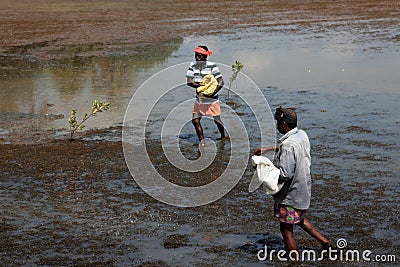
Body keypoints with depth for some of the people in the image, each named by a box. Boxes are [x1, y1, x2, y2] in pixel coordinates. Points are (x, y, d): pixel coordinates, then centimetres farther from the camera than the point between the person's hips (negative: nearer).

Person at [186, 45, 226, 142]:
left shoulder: (212, 66, -14)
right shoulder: (193, 65, -1)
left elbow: (221, 82, -16)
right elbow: (189, 81, -4)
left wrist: (213, 93, -31)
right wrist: (200, 85, -22)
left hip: (212, 100, -4)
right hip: (199, 100, 4)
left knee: (217, 120, 8)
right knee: (195, 120, -4)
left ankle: (223, 135, 33)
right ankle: (201, 141, 5)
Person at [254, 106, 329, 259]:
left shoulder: (288, 144, -27)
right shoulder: (302, 135, 0)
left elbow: (285, 174, -30)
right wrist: (267, 149, 19)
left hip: (291, 194, -9)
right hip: (304, 190, 9)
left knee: (286, 229, 4)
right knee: (300, 219, 30)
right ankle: (325, 242, 32)